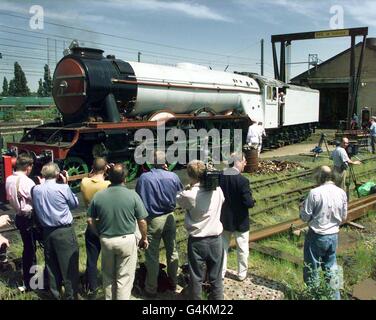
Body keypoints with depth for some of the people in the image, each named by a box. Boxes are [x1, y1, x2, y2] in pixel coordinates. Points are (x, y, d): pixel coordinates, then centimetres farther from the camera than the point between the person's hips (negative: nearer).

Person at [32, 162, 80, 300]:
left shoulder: (36, 190, -1)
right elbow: (75, 204, 1)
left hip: (47, 231, 5)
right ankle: (71, 295, 11)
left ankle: (55, 293, 28)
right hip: (65, 231, -5)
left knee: (51, 264, 17)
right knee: (69, 265, 4)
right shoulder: (63, 188, -15)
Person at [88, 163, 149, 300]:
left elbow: (91, 221, 1)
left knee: (108, 276, 22)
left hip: (106, 240, 3)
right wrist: (144, 238, 9)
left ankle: (109, 298, 36)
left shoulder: (98, 195, -5)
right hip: (127, 240, -3)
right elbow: (142, 221, -7)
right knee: (124, 278, 9)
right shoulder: (132, 195, -12)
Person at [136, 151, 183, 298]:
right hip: (169, 217, 3)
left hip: (153, 220, -3)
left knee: (152, 256, 7)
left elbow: (138, 198, -8)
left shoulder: (144, 178, -17)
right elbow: (180, 191, 12)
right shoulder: (173, 176, -7)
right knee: (172, 251, 18)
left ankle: (151, 289, 17)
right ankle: (172, 282, 33)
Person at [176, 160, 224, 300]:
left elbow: (178, 198, 1)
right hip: (216, 239, 3)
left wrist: (189, 188, 0)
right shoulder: (217, 190, -9)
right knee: (216, 277, 17)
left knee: (196, 278, 13)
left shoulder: (189, 195, -19)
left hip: (197, 241, -3)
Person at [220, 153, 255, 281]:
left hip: (224, 219, 5)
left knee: (222, 246, 17)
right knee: (242, 248, 15)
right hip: (240, 221, -4)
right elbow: (248, 202, -22)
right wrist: (252, 202, -1)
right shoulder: (243, 180, -23)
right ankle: (242, 273, 28)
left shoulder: (219, 177, -7)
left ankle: (220, 273, 27)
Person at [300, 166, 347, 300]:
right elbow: (344, 217, 5)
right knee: (331, 268, 21)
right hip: (333, 236, 5)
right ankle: (335, 296, 30)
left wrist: (302, 207, 6)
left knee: (312, 268, 13)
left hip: (317, 236, -5)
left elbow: (305, 216, -14)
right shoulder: (341, 193, -5)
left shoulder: (315, 193, -20)